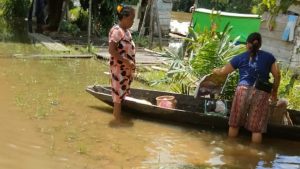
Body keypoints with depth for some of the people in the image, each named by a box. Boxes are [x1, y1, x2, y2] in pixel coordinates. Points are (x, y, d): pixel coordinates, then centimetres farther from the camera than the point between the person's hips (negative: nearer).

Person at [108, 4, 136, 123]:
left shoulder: (126, 30, 11)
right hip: (119, 67, -9)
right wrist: (127, 61, -24)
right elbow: (111, 50, -24)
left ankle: (117, 111, 28)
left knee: (123, 90, 16)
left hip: (126, 67, 9)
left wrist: (131, 63, 12)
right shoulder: (116, 31, -18)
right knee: (119, 90, -2)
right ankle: (118, 117, 7)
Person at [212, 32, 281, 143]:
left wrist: (215, 71, 38)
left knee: (234, 124, 13)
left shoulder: (240, 58, 10)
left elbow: (223, 72, 17)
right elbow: (277, 75, 8)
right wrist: (274, 92, 21)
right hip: (261, 93, 0)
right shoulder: (269, 57, 12)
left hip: (243, 91, 0)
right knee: (256, 128, 4)